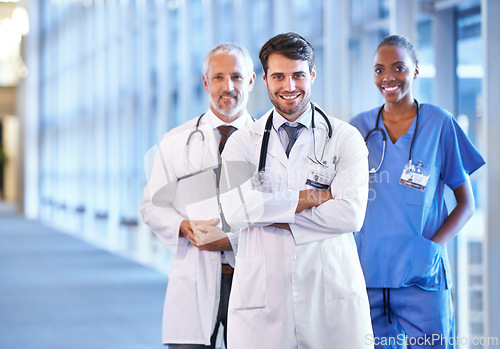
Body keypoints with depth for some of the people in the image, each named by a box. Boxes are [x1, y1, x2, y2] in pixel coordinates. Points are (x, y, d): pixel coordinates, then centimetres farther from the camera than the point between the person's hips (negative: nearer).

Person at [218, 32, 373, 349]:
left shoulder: (345, 138, 5)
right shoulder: (243, 142, 9)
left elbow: (350, 214, -9)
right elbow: (234, 208, -8)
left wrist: (272, 213, -7)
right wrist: (308, 197, -9)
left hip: (331, 294, 0)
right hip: (262, 295, 1)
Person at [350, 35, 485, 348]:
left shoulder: (439, 124, 0)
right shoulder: (359, 128, 7)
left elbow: (467, 204, 4)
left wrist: (434, 246, -10)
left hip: (421, 276, -2)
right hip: (368, 274, 2)